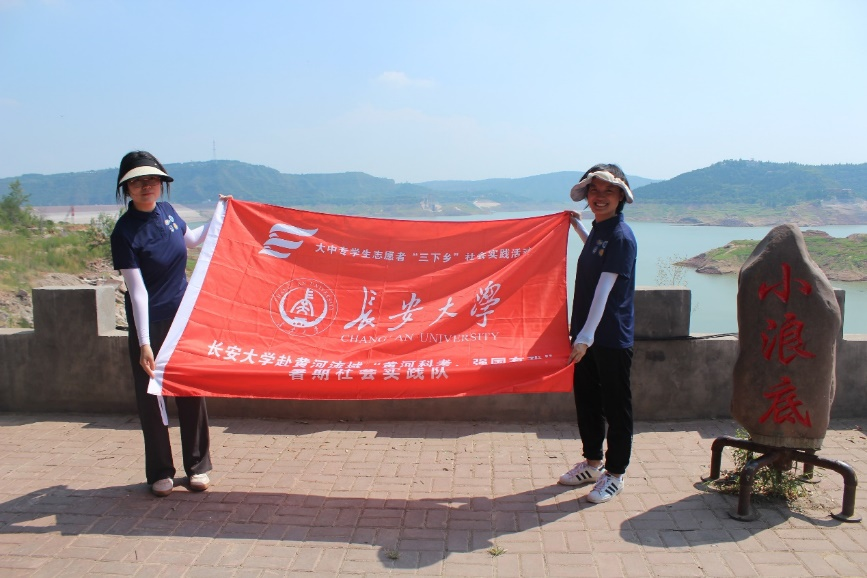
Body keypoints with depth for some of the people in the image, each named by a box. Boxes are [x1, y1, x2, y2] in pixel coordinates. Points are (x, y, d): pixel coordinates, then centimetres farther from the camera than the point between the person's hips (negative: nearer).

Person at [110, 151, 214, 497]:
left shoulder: (166, 211, 1)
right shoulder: (124, 232, -16)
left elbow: (191, 239, 24)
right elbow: (137, 291, -20)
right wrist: (144, 343, -22)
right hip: (149, 322, -5)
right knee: (151, 396, 4)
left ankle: (198, 466, 22)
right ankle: (160, 472, 20)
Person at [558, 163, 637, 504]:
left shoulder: (621, 237, -16)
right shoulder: (598, 230, 10)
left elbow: (604, 289, -24)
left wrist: (586, 336, -29)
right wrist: (578, 227, 31)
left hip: (612, 338, -9)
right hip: (586, 334, 9)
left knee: (616, 407, 5)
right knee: (586, 400, 17)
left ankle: (615, 474, 18)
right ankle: (592, 463, 33)